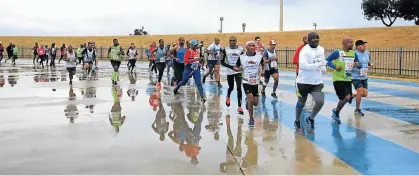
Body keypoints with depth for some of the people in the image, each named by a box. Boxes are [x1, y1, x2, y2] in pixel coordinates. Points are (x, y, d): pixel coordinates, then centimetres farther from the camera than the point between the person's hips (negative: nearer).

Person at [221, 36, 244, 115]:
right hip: (229, 72, 1)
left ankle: (240, 107, -9)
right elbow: (222, 62, -7)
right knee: (231, 87, 17)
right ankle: (228, 97, 52)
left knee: (239, 88, -13)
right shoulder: (225, 50, -7)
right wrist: (231, 67, -18)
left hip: (238, 71, -1)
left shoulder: (241, 49, -5)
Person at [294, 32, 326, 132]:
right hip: (304, 81, -5)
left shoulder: (321, 49, 6)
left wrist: (324, 67, 2)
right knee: (301, 102, 11)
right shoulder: (304, 51, -17)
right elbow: (302, 65, -29)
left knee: (320, 102, -9)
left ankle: (311, 119, 18)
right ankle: (297, 122, 36)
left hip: (317, 82, 5)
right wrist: (317, 65, -33)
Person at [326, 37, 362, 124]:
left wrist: (358, 65, -9)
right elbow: (327, 60, -6)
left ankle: (336, 112, 33)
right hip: (338, 80, -6)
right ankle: (336, 113, 6)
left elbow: (360, 65, 15)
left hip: (348, 80, 7)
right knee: (347, 97, -16)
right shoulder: (337, 53, -8)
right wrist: (334, 67, -20)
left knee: (343, 99, 7)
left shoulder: (353, 53, 10)